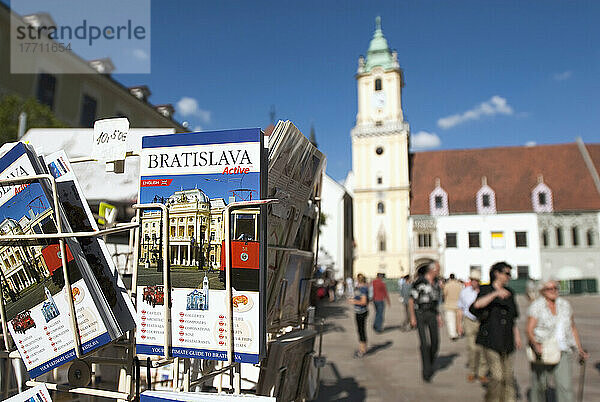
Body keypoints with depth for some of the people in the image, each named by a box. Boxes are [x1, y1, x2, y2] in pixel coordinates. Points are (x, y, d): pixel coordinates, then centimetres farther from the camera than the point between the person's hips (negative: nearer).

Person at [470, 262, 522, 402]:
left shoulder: (509, 292, 15)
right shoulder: (486, 290, -3)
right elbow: (477, 305, -24)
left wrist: (517, 335, 18)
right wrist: (496, 293, -30)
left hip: (507, 341, 6)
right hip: (491, 339, -5)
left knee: (508, 376, 8)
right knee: (497, 376, -8)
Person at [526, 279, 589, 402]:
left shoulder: (565, 304, 6)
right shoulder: (536, 306, -9)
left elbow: (573, 328, 17)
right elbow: (529, 330, -15)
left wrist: (579, 348, 12)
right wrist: (536, 345, -32)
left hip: (562, 352, 3)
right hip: (541, 351, -3)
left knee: (565, 385, -8)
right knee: (539, 384, 11)